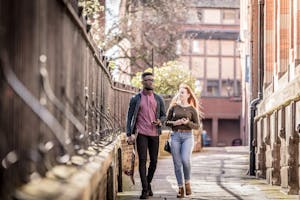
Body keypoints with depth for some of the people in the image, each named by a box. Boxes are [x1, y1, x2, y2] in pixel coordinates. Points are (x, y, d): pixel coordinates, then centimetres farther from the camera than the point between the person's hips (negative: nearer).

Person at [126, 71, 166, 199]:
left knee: (154, 161, 6)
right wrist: (129, 134, -5)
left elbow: (163, 115, 14)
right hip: (141, 134, -3)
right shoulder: (135, 99, 3)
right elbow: (130, 117, 3)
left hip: (154, 133, 3)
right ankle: (145, 189, -5)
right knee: (142, 160, -7)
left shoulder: (158, 99, 10)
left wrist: (159, 121, -10)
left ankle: (148, 184, 28)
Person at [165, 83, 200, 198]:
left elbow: (197, 126, 5)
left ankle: (187, 182, 4)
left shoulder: (192, 109, 5)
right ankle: (180, 188, 10)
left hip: (187, 136, -2)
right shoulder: (174, 107, 9)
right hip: (175, 136, 2)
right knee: (177, 163, 0)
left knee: (185, 159, -20)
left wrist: (188, 123, -13)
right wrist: (174, 123, -10)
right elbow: (166, 122, 10)